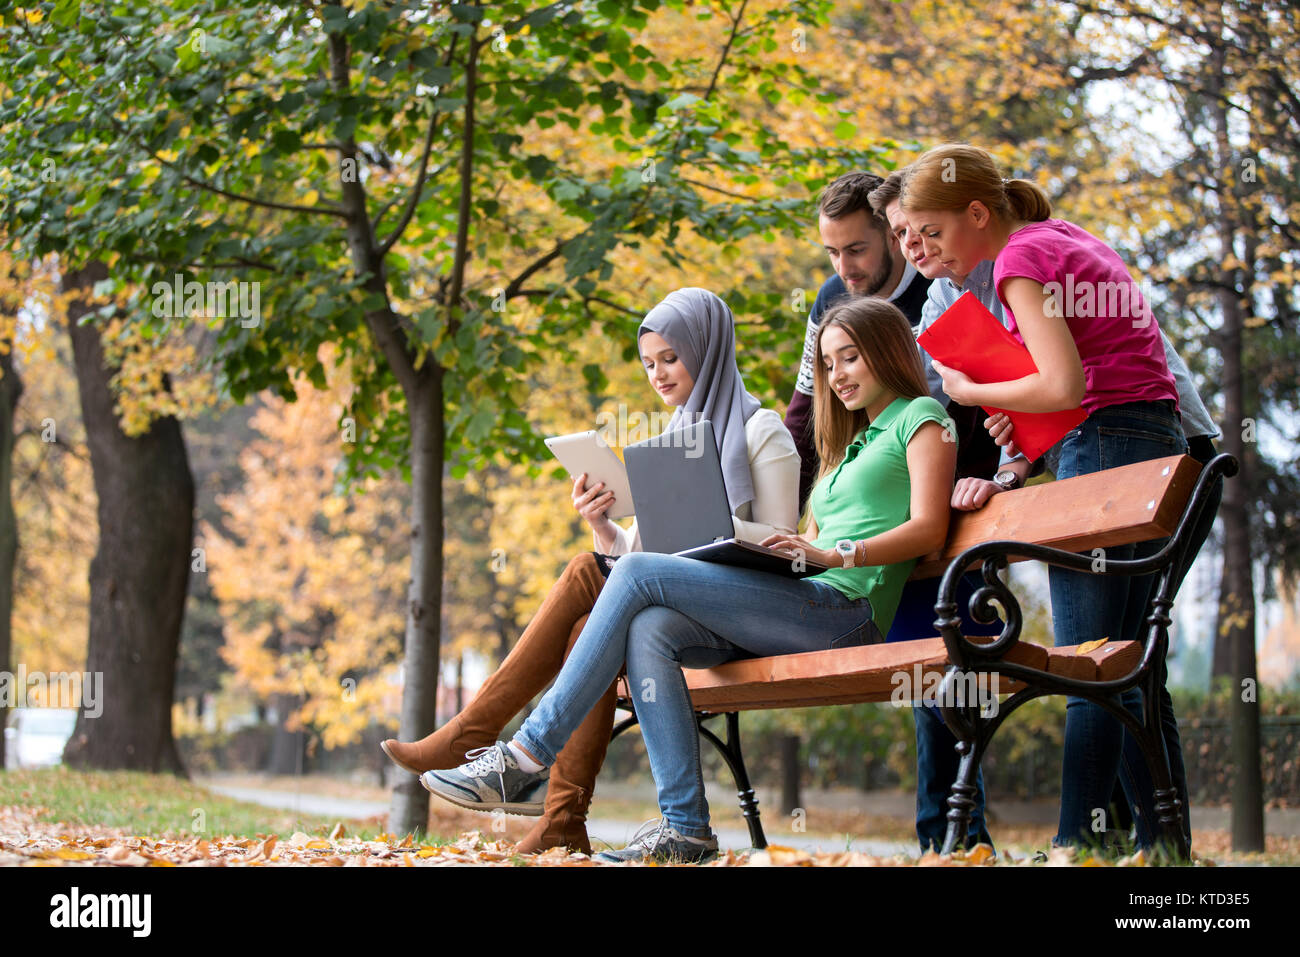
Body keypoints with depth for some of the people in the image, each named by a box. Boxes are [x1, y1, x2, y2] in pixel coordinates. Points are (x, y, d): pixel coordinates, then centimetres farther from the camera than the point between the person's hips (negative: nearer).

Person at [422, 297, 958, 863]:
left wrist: (835, 554, -20)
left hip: (848, 609, -8)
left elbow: (929, 529, -8)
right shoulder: (848, 444, 33)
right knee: (649, 630, -19)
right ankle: (685, 827, -24)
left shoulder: (920, 416, 7)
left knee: (639, 573, -17)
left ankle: (528, 755, -17)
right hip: (805, 612, 8)